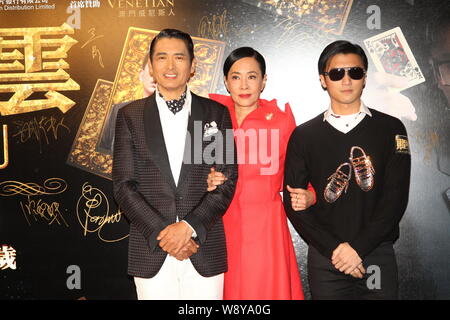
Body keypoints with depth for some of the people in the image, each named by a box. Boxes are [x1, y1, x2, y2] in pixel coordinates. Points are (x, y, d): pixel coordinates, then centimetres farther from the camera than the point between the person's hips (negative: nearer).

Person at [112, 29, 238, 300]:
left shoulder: (216, 113, 4)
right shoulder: (130, 116, 4)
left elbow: (228, 180, 0)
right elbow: (124, 185, 0)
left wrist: (190, 226, -11)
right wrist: (161, 233, -10)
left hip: (205, 249, 0)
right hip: (151, 252, 0)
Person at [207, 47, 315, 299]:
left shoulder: (281, 119, -3)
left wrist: (308, 196, -15)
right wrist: (206, 183, -10)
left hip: (266, 227, -1)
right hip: (221, 226, 2)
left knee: (268, 289, 6)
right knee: (224, 291, 10)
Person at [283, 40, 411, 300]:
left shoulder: (391, 129, 2)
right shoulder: (303, 135, 4)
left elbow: (396, 197, -4)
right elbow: (293, 202, -1)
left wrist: (358, 248, -12)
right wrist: (333, 248, -10)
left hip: (377, 256, 0)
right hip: (325, 258, 0)